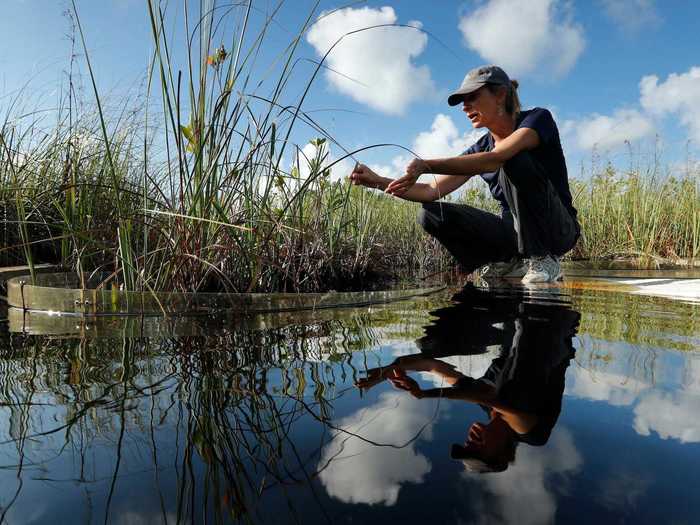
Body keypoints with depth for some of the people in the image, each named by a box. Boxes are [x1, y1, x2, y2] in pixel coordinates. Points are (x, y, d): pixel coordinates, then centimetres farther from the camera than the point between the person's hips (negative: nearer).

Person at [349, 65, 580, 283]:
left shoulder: (538, 118, -10)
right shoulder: (480, 149, 5)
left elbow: (496, 159, -31)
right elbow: (432, 191, -1)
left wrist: (426, 165, -35)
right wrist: (379, 181, -13)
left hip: (559, 230, -4)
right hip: (515, 231, 5)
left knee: (515, 159, -30)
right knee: (431, 214, -14)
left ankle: (543, 260, -20)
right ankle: (510, 263, -6)